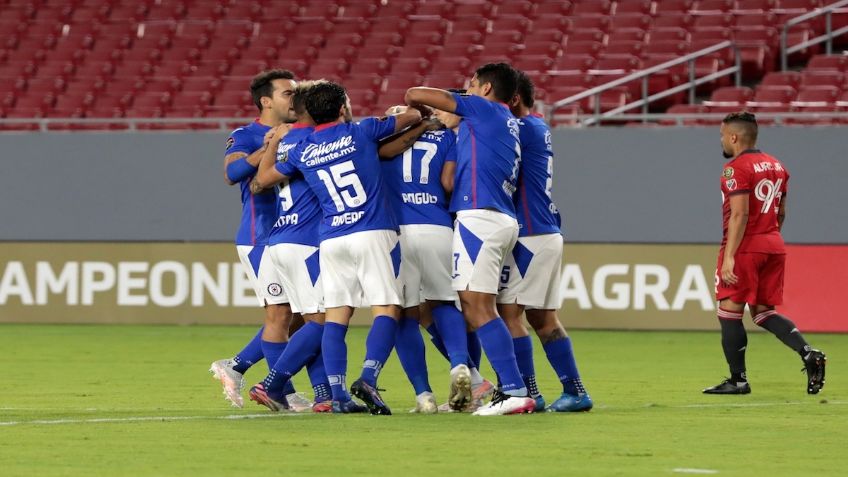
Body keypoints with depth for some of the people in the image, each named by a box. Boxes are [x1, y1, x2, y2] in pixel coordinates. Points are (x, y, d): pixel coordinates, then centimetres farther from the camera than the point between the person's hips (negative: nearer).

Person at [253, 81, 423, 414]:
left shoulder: (302, 152, 9)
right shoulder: (361, 132, 2)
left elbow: (259, 183, 21)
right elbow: (414, 116, 15)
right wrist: (416, 116, 39)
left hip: (331, 240, 4)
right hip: (374, 234, -4)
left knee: (336, 316, 5)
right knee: (387, 309, -5)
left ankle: (338, 395, -3)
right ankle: (368, 378, -24)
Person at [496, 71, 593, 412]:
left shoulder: (525, 128, -11)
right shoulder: (539, 129, 17)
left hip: (530, 236, -10)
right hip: (549, 234, 10)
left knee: (509, 312, -7)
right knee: (544, 318, 12)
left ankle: (527, 393, -9)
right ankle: (575, 391, 11)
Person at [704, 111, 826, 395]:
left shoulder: (737, 168, -11)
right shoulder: (777, 167, 15)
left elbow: (740, 214, -19)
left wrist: (729, 257, -21)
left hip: (744, 246, -8)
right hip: (773, 246, 8)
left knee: (729, 312, 0)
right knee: (763, 311, 13)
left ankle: (738, 380, 1)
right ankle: (808, 353, -7)